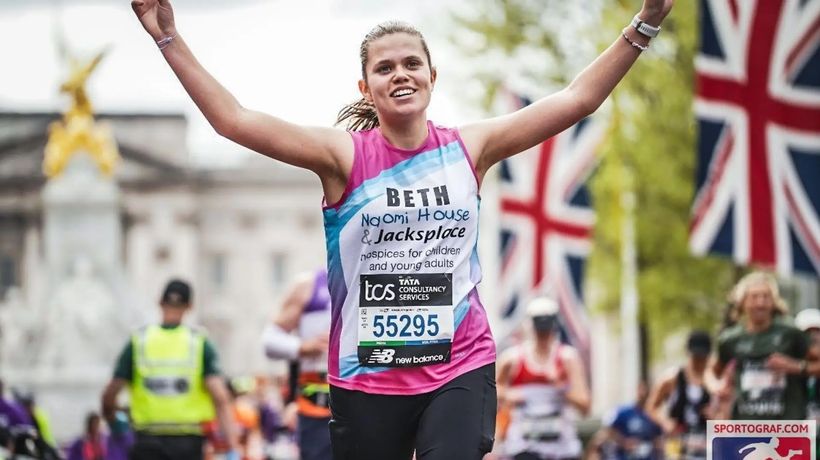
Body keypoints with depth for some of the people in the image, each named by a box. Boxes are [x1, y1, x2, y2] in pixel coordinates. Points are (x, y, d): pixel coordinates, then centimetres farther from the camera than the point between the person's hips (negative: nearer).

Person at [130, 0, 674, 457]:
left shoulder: (470, 148, 2)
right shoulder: (344, 155, -5)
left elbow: (577, 100, 3)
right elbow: (235, 120, -13)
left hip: (461, 369, 1)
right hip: (367, 377, -1)